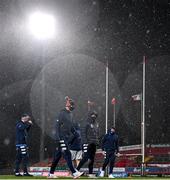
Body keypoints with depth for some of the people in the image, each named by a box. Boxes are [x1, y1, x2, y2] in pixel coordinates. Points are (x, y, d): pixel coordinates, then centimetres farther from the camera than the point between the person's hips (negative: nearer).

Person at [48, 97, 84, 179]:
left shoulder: (70, 114, 15)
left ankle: (51, 174, 14)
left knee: (57, 156, 10)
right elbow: (57, 125, -15)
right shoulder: (62, 113, -10)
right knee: (67, 155, -11)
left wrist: (74, 133, 15)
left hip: (67, 137, 9)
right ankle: (74, 173, -14)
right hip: (61, 137, -9)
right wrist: (58, 137, -20)